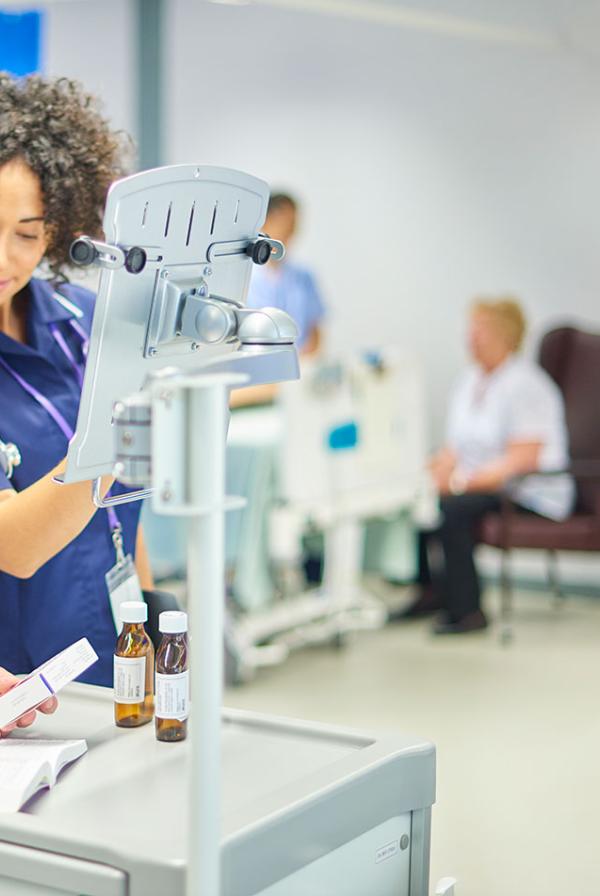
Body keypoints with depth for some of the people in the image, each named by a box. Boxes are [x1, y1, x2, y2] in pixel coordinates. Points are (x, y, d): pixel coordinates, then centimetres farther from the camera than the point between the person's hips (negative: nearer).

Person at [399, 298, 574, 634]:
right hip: (478, 484, 8)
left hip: (530, 493, -8)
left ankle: (466, 610, -19)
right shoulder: (472, 380, 13)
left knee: (452, 508, -31)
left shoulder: (526, 385, -14)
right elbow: (456, 447, 15)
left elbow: (523, 459, -21)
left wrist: (460, 482, -24)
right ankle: (430, 590, 1)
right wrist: (435, 472, -6)